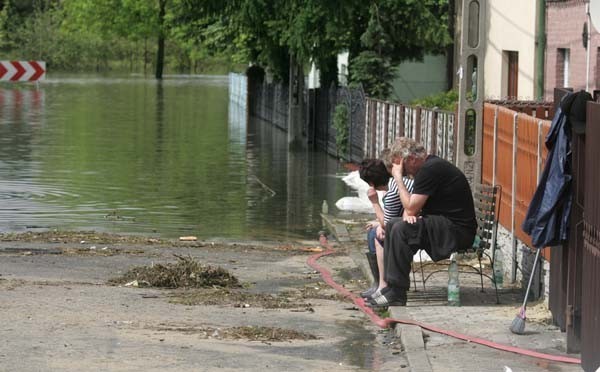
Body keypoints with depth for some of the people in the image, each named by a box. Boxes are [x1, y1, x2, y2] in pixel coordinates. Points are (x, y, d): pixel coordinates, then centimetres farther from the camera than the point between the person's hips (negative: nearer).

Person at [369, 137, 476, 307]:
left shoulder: (430, 170, -17)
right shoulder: (430, 166, 16)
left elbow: (411, 208, -17)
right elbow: (411, 206, 19)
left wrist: (398, 178, -8)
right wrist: (408, 213, -5)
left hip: (457, 229, -11)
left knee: (401, 229, -24)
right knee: (392, 225, 9)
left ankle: (396, 294, -21)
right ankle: (390, 286, 5)